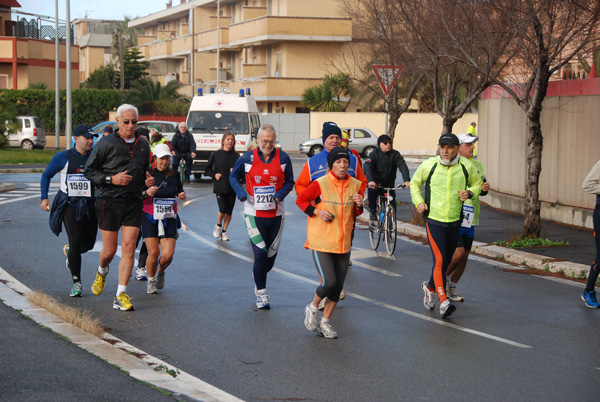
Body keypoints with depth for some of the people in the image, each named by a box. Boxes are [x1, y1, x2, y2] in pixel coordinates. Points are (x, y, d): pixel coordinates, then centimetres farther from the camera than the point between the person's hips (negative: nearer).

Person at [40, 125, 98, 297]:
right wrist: (44, 198, 2)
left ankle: (69, 251, 43)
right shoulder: (63, 157, -1)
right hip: (70, 204, -3)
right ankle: (76, 281, -2)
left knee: (88, 244, 7)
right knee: (76, 242, -12)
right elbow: (46, 175, 10)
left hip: (90, 205, 3)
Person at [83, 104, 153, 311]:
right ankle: (102, 272, 38)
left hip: (133, 202, 3)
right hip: (109, 201, -3)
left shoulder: (143, 145, 11)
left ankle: (120, 296, -3)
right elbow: (88, 171, -3)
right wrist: (111, 179, -15)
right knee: (109, 250, 3)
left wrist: (148, 181, 4)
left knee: (129, 248, -6)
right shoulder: (107, 144, -5)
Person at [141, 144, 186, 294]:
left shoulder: (174, 175, 5)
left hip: (169, 219, 2)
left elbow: (179, 189, 22)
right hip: (150, 219, -2)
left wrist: (182, 195, 0)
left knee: (168, 255, -10)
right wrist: (146, 193, -23)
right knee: (153, 252, -9)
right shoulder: (148, 174, -5)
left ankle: (161, 272, 25)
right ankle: (151, 280, 19)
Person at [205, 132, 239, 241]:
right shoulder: (215, 155, 2)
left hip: (232, 188, 2)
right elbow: (207, 170, 9)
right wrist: (214, 175, -8)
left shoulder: (236, 156, 5)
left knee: (229, 211, 3)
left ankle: (224, 231, 20)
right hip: (219, 187, -2)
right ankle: (218, 225, 18)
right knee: (223, 209, -12)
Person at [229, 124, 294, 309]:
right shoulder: (247, 158, -1)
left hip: (276, 214, 2)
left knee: (271, 255, 10)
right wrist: (242, 193, -7)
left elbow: (289, 181, 7)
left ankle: (258, 279, 38)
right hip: (254, 214, -2)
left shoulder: (283, 158, 0)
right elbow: (233, 177, 10)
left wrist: (280, 195, -12)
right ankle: (261, 293, 4)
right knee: (260, 254, -8)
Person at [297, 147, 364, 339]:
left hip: (343, 243, 5)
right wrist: (317, 211, -13)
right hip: (321, 242, -5)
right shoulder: (320, 184, -10)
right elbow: (300, 200, 1)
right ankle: (312, 308, 16)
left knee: (338, 286, 6)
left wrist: (359, 206, -6)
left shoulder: (355, 185, 4)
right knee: (329, 283, -14)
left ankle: (325, 322, 22)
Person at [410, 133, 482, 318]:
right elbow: (415, 183, 12)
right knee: (439, 260, -14)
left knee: (446, 261, 14)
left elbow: (477, 184, 14)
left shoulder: (466, 167, -2)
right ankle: (444, 302, -17)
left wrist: (470, 192, -8)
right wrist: (418, 201, -4)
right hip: (434, 220, -3)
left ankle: (429, 287, 41)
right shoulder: (429, 165, -5)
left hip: (455, 222, 3)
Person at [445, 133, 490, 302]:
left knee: (464, 256, 9)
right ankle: (442, 278, 11)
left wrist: (484, 189, 0)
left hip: (470, 218, 7)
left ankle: (451, 287, 24)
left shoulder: (478, 166, 11)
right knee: (458, 252, -13)